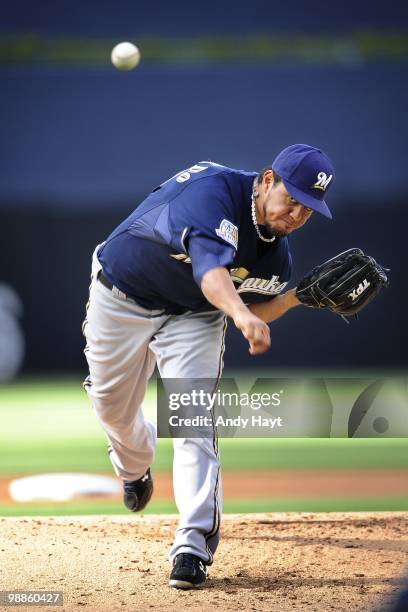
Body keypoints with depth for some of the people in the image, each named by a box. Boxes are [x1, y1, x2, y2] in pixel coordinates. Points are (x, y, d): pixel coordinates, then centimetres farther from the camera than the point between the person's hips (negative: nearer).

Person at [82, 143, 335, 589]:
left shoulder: (276, 255, -15)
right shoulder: (215, 188, -35)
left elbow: (251, 309, -3)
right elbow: (209, 264, -52)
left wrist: (300, 296, -19)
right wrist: (241, 314, -69)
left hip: (193, 315, 3)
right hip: (122, 297, -3)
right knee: (112, 408, 16)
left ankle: (194, 543, -21)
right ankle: (135, 465, 52)